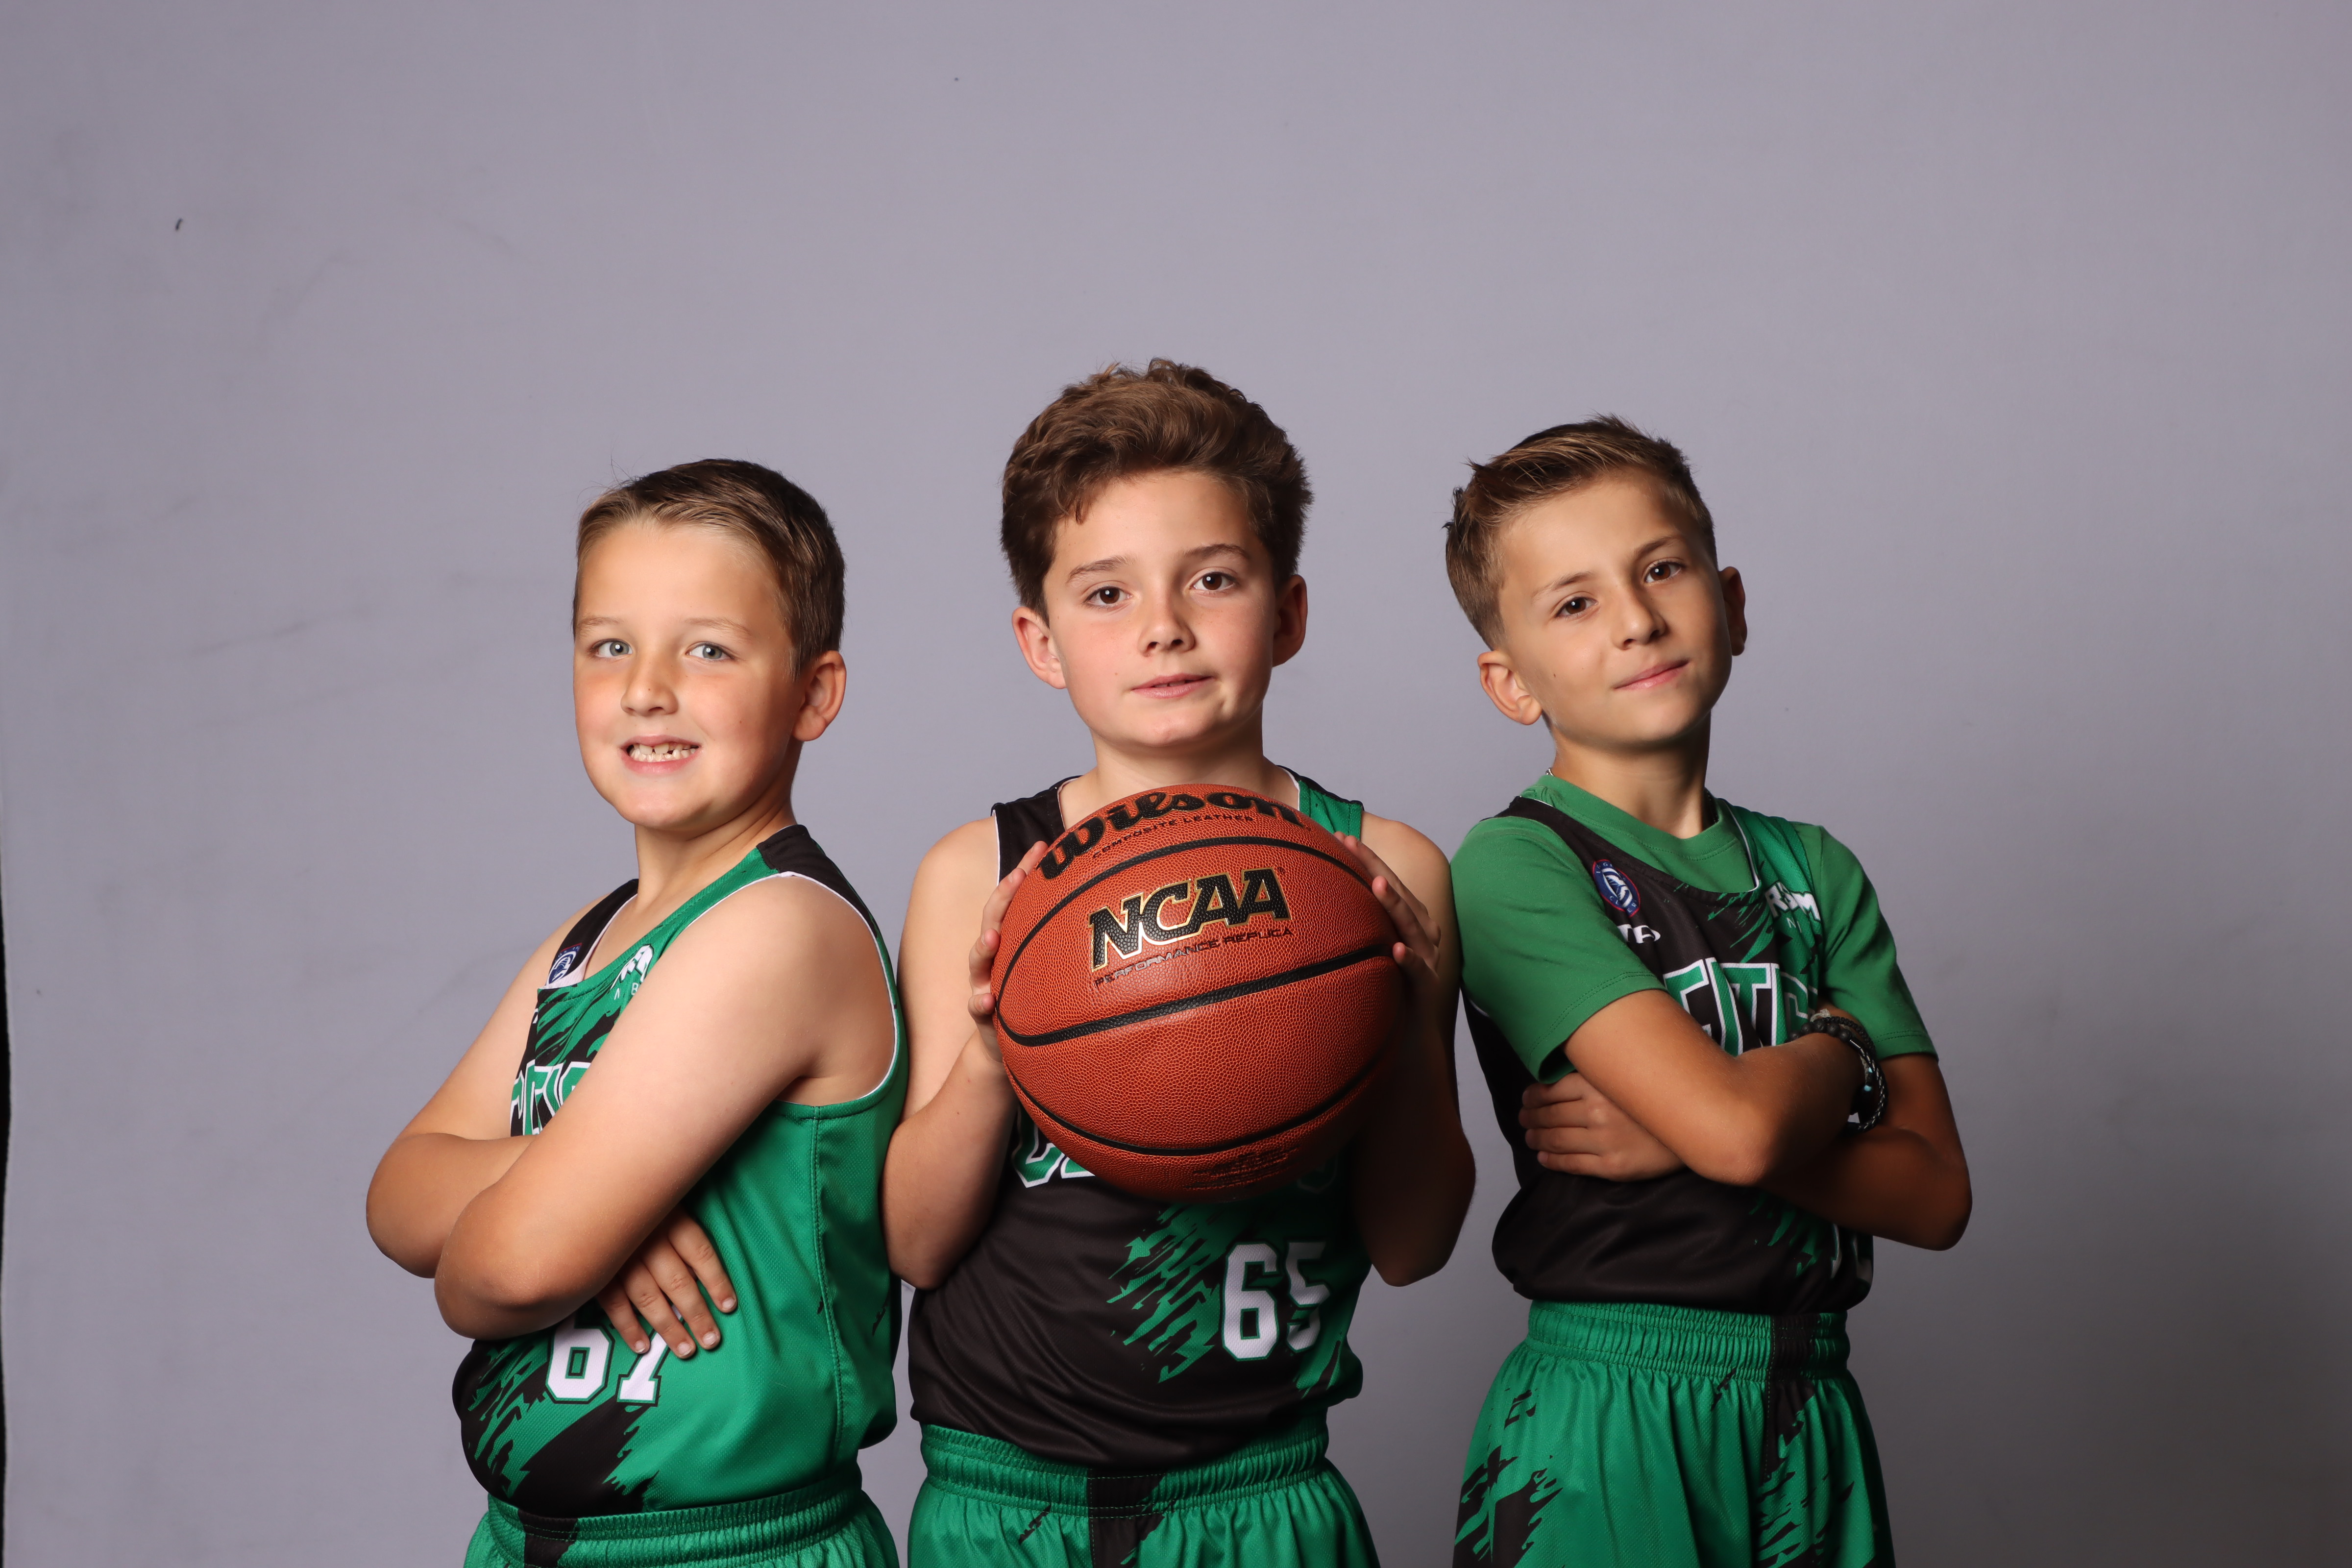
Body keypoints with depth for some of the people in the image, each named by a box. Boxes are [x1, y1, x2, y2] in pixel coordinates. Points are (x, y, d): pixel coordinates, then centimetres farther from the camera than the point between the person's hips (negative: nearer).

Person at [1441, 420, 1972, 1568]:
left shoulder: (1815, 873, 8)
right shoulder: (1515, 864, -10)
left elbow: (1934, 1193, 0)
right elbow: (1737, 1126, -21)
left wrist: (1686, 1133, -14)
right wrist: (1842, 1055, 0)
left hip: (1814, 1410, 5)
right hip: (1607, 1412, -5)